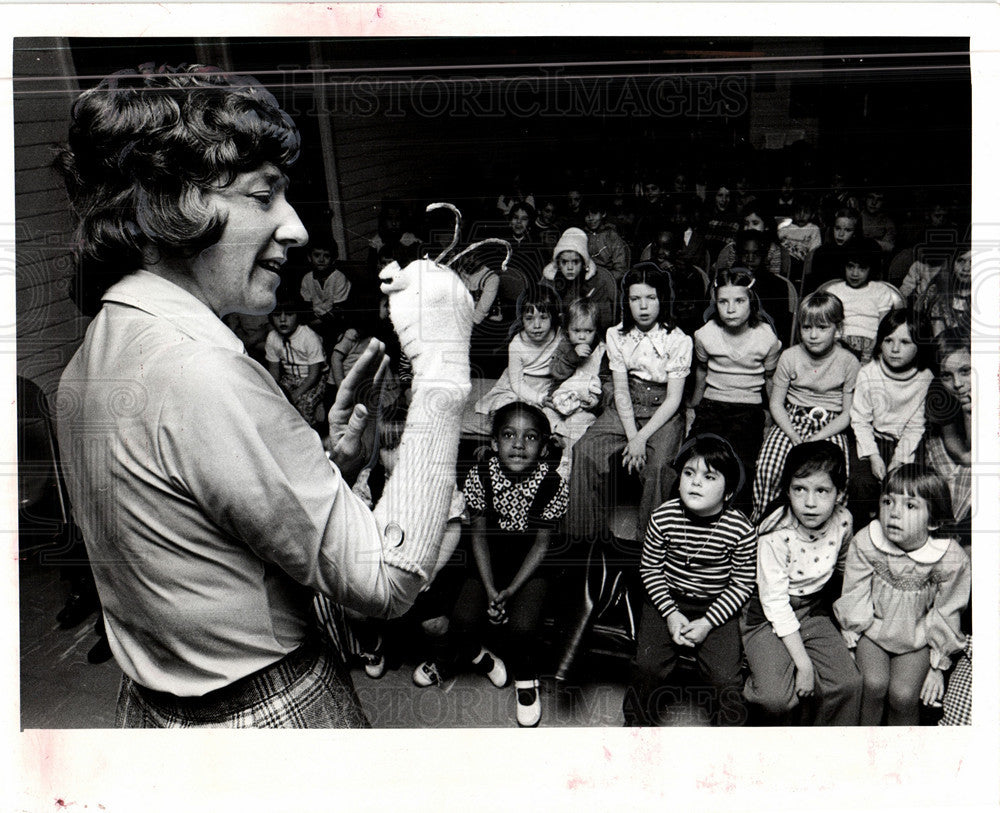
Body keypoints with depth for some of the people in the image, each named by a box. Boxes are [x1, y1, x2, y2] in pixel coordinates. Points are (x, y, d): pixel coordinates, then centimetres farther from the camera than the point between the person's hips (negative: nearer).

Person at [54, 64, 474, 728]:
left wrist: (330, 459, -2)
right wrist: (442, 365, -22)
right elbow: (387, 578, -24)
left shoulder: (91, 354, 3)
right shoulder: (202, 372, -27)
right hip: (274, 717, -8)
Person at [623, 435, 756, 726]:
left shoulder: (741, 530, -15)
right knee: (647, 665, -12)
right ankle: (636, 721, 15)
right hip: (666, 600, 1)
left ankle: (730, 728, 15)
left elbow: (742, 584, -5)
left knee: (726, 678, -13)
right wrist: (670, 614, -11)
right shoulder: (663, 517, -12)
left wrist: (707, 623, -13)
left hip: (717, 607, -1)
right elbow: (649, 568, -1)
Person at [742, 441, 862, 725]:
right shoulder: (776, 533, -25)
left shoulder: (842, 521, -10)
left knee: (848, 684, -14)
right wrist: (803, 663, -21)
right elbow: (776, 603, -21)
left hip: (815, 612, 5)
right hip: (769, 618, -4)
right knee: (776, 697, -23)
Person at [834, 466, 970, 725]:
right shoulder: (865, 542, -18)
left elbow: (945, 617, -5)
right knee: (874, 684, -19)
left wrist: (938, 666, 1)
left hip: (916, 638, 0)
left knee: (903, 695, -16)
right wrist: (850, 642, 0)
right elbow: (854, 596, -4)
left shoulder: (951, 559, -19)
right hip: (873, 628, 0)